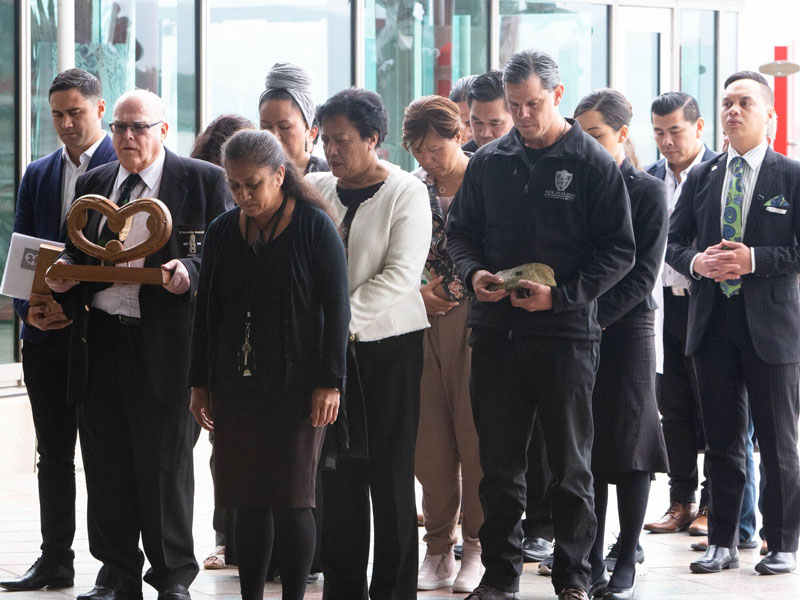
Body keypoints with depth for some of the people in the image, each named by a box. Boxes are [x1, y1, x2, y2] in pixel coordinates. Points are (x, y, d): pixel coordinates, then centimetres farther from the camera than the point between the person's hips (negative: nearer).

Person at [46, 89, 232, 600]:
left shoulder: (203, 181, 2)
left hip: (164, 342, -4)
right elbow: (77, 251, 23)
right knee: (106, 464, 5)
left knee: (166, 464, 0)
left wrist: (189, 272, -19)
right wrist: (65, 271, 1)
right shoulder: (93, 184, 17)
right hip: (99, 342, 5)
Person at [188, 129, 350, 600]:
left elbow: (336, 309, -6)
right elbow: (206, 310, 14)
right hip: (235, 385, 4)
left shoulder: (314, 227, -4)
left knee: (291, 499, -4)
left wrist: (329, 383, -11)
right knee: (248, 502, 5)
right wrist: (200, 383, 10)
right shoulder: (223, 231, 9)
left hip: (295, 385, -4)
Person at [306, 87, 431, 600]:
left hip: (389, 344, -4)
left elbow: (401, 273, -13)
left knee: (390, 471, -3)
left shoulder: (406, 193, -4)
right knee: (337, 469, 4)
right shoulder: (316, 189, 10)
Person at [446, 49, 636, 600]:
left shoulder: (594, 164, -5)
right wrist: (474, 272, -6)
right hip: (496, 329, 4)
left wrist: (562, 294, -17)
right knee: (499, 461, 8)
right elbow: (461, 231, 16)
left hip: (565, 331, -3)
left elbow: (619, 250, -6)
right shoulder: (489, 162, 8)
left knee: (571, 464, 5)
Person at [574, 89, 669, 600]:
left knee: (628, 446, -1)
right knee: (587, 447, 3)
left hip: (627, 329, -3)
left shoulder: (647, 192, -2)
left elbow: (643, 275, -8)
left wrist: (595, 316, -18)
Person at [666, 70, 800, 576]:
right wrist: (696, 263, -9)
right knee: (722, 440, 9)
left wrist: (753, 259, -19)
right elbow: (673, 242, 12)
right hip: (713, 324, 4)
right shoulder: (702, 177, 11)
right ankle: (723, 543, 16)